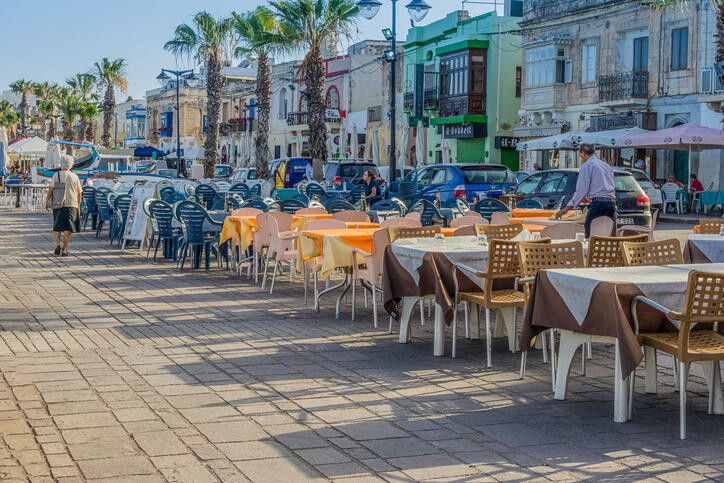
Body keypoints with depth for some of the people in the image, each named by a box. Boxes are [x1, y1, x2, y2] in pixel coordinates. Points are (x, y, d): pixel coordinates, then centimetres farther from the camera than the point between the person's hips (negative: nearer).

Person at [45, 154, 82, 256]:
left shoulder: (56, 175, 1)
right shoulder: (74, 177, 5)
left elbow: (51, 189, -8)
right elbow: (79, 193, 6)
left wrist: (47, 202, -2)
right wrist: (78, 207, 15)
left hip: (58, 205, 0)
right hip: (71, 205, 0)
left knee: (57, 226, 15)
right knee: (68, 228, 2)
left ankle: (58, 243, -4)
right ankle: (64, 249, -1)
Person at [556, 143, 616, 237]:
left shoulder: (586, 166, -2)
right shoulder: (606, 165, 22)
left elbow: (582, 190, -10)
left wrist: (566, 209, -7)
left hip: (598, 202, -8)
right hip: (612, 203, 8)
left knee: (590, 235, -10)